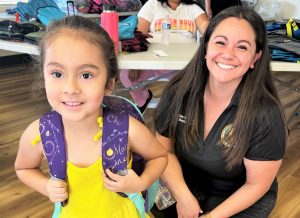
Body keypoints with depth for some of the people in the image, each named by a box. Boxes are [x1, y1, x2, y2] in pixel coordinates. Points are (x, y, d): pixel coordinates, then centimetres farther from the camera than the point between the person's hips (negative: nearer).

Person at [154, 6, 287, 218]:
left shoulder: (265, 115, -24)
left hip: (240, 200, -2)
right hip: (183, 185, 2)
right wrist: (183, 196, -17)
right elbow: (165, 149, -6)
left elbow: (255, 185, -14)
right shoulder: (179, 91, -14)